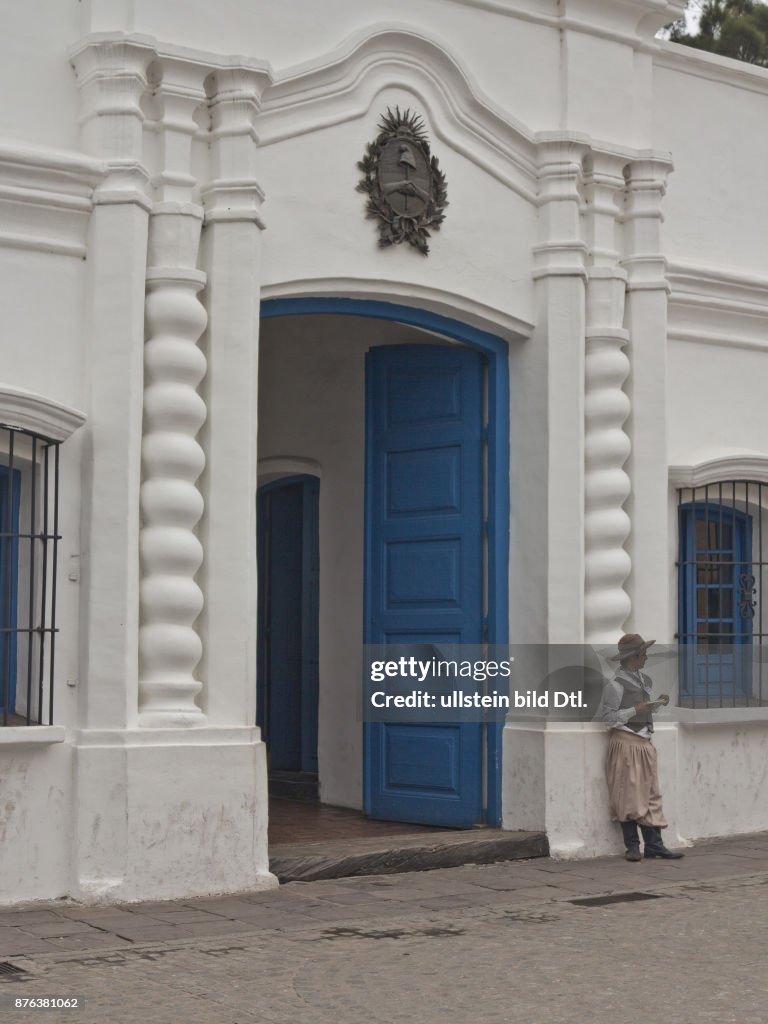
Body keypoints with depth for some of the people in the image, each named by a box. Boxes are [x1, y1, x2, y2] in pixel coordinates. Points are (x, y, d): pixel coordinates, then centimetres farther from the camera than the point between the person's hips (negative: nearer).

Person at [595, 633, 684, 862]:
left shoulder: (644, 680, 13)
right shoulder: (616, 684, -12)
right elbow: (607, 716, -15)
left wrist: (656, 704, 2)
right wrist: (635, 710, -17)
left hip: (644, 742, 8)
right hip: (625, 742, -8)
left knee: (650, 794, 6)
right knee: (629, 795, -3)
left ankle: (653, 844, 8)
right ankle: (632, 846, 5)